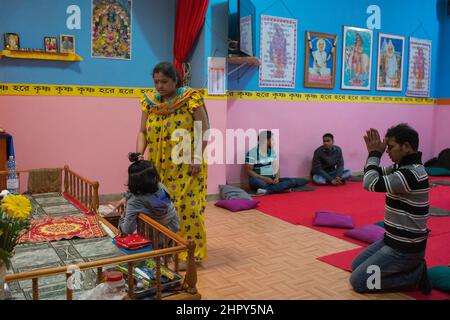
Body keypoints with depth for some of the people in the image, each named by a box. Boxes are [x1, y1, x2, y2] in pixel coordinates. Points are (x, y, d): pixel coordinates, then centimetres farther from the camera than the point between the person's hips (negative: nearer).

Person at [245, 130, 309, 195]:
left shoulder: (272, 151, 12)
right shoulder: (252, 153, -7)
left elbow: (276, 167, 10)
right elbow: (249, 171, -9)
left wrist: (277, 178, -11)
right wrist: (265, 178, -18)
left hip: (272, 179, 5)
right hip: (260, 180, -5)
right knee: (254, 180, -41)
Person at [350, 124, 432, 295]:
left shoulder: (411, 173, -26)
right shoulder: (404, 166, 4)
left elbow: (371, 183, -30)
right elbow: (376, 175, 14)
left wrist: (375, 153, -17)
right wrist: (373, 153, -4)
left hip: (405, 248, -10)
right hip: (396, 240, 10)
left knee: (358, 281, -7)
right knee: (356, 265, 19)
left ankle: (415, 275, 0)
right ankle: (412, 267, 14)